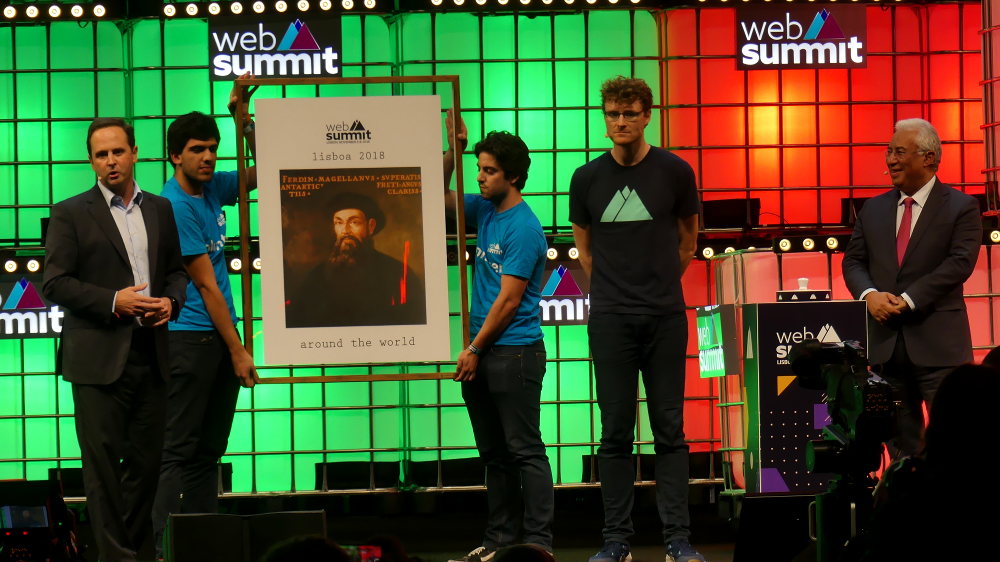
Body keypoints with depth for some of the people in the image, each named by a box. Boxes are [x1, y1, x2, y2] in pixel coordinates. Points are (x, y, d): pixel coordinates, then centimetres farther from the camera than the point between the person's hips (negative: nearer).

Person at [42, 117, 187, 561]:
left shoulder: (160, 209, 14)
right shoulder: (70, 214, 0)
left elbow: (176, 270, 20)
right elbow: (54, 283, -5)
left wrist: (171, 300, -2)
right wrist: (113, 301, -15)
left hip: (150, 354, 4)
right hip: (99, 356, -4)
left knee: (146, 459, 6)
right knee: (103, 462, -4)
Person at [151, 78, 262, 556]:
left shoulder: (211, 187, 9)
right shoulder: (174, 205, -13)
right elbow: (205, 284, -13)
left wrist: (241, 112, 7)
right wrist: (238, 351, -12)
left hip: (221, 336, 8)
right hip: (190, 336, -8)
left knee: (208, 450, 8)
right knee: (179, 450, -9)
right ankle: (166, 548, -10)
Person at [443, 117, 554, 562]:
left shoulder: (523, 229, -14)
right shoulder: (485, 209, 10)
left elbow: (508, 300, -16)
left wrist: (475, 349, -12)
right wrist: (452, 150, 7)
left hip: (515, 353, -9)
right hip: (482, 352, 9)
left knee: (524, 451, -6)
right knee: (494, 454, 12)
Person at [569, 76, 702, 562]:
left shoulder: (674, 172, 1)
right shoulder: (587, 178, 4)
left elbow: (687, 240, 13)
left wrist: (660, 284, 12)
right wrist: (612, 289, 10)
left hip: (665, 317, -1)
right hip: (610, 320, 1)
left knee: (670, 431, 2)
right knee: (615, 434, 2)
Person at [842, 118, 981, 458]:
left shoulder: (961, 207, -1)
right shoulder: (873, 209, 14)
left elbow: (960, 263, -11)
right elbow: (853, 260, 11)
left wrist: (908, 299, -18)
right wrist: (869, 295, -10)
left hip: (937, 344, -5)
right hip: (886, 342, 5)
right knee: (901, 439, 8)